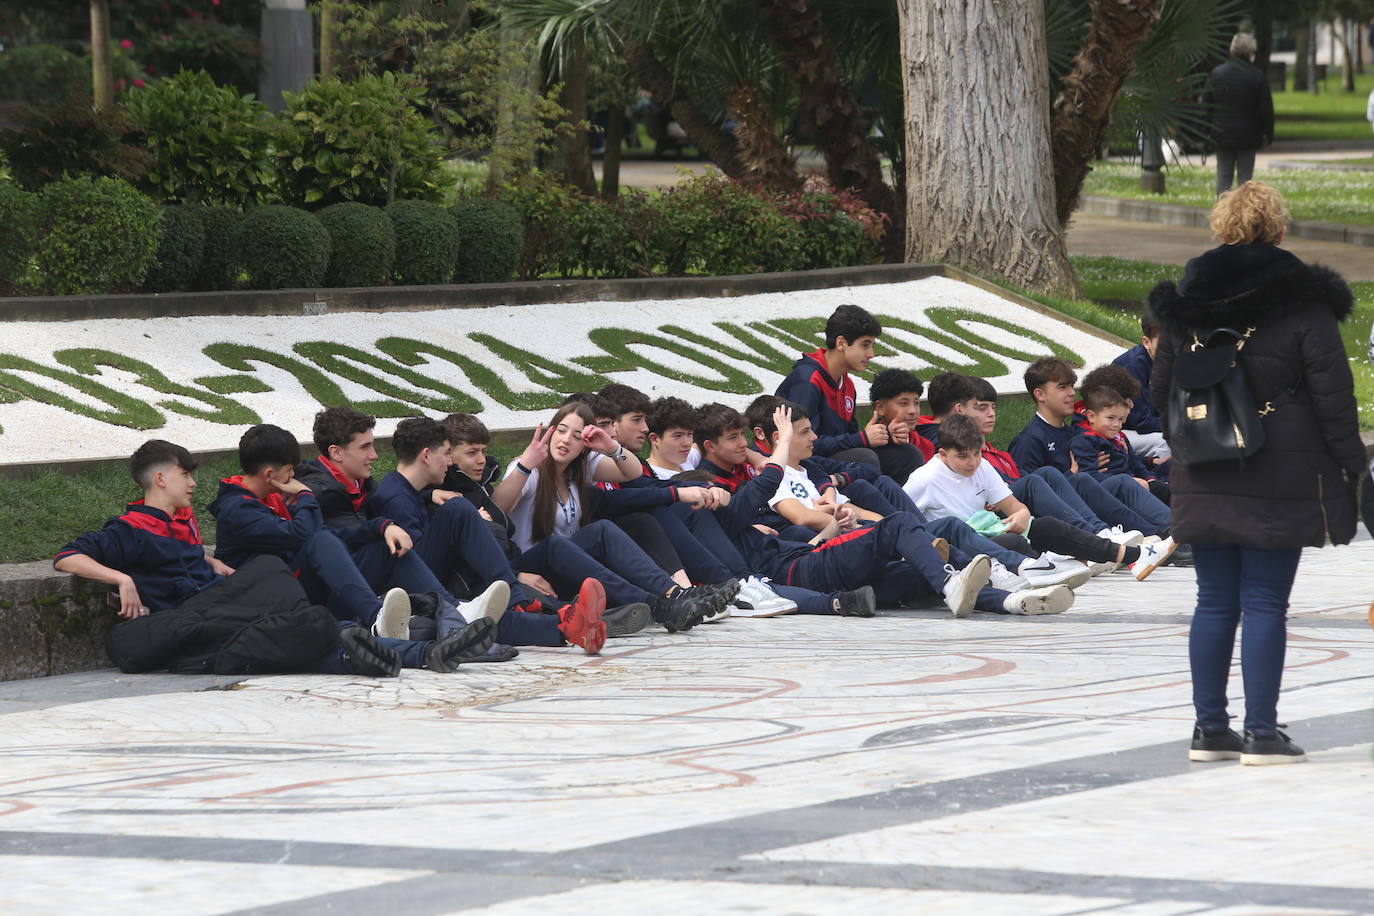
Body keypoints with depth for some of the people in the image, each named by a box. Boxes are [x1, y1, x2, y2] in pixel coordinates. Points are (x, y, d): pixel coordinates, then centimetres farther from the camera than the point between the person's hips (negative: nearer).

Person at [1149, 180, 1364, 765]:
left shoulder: (1182, 305, 6)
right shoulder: (1303, 303, -8)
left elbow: (1161, 391, 12)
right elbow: (1333, 393, -8)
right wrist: (1351, 462, 0)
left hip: (1204, 483, 4)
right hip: (1279, 484, -4)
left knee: (1214, 602, 10)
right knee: (1265, 605, -2)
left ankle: (1209, 728, 13)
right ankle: (1261, 733, -1)